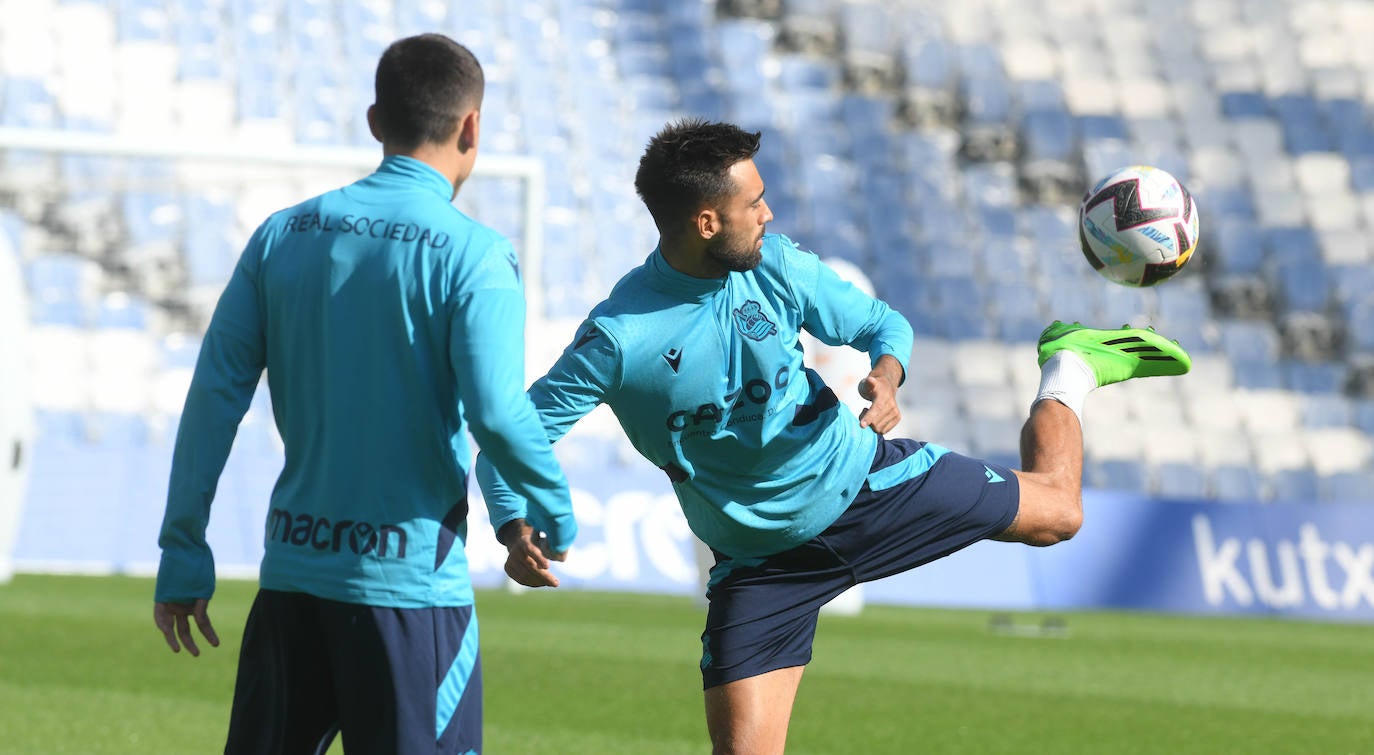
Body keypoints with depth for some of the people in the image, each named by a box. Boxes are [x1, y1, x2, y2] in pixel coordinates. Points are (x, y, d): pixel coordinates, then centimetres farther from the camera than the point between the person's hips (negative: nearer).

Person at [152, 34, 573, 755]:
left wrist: (183, 557, 8)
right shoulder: (473, 255, -8)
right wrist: (555, 514, -1)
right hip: (412, 583, -5)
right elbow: (498, 415, -19)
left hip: (292, 569, 5)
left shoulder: (283, 235, 6)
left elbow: (214, 398, 4)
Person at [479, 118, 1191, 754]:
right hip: (761, 554, -3)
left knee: (1055, 511, 13)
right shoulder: (617, 340, -27)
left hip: (860, 478, 3)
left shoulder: (775, 265, -14)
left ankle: (1069, 370, 41)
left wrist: (887, 372, -25)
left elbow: (882, 322, -1)